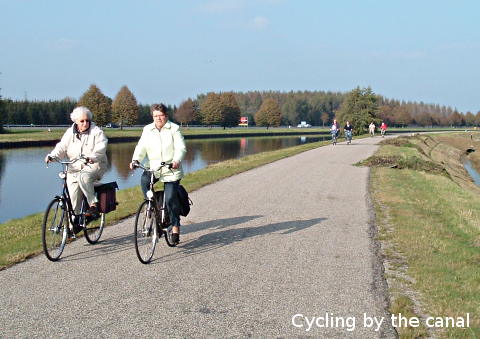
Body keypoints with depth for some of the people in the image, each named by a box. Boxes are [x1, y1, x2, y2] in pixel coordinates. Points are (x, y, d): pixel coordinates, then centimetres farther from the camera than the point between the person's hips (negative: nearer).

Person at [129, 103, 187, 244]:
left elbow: (181, 147, -10)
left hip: (171, 170, -3)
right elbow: (141, 147, 2)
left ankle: (175, 227, 6)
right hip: (154, 168, 3)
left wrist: (177, 160, -29)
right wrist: (135, 160, -17)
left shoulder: (174, 128, -1)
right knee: (144, 180, -28)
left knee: (171, 198, -10)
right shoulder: (147, 130, 9)